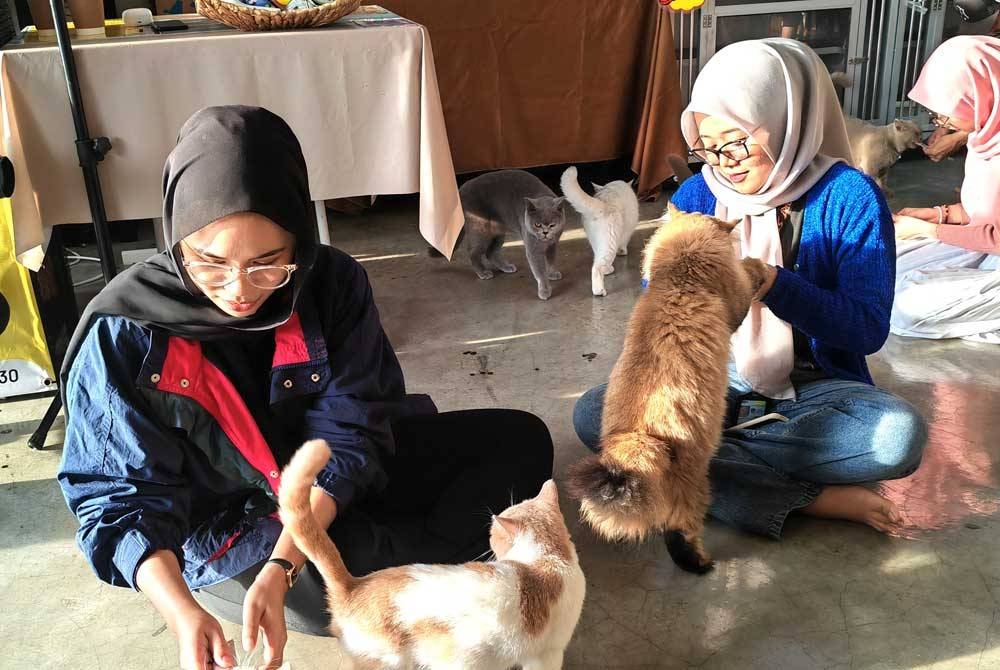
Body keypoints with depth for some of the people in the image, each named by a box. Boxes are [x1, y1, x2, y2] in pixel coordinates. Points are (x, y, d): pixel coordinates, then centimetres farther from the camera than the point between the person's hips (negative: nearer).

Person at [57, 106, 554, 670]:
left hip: (333, 493, 3)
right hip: (221, 528, -2)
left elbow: (346, 433, -17)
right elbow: (123, 495, -18)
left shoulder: (333, 284, -18)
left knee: (522, 442, -2)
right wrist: (183, 613, -35)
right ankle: (435, 552, 1)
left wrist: (281, 568, -29)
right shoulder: (123, 332, -23)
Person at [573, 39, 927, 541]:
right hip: (715, 384, 3)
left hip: (814, 387, -2)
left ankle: (706, 454, -17)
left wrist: (771, 283, -30)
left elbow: (869, 328, -16)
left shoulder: (850, 198, -11)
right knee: (592, 413, -21)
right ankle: (811, 498, -23)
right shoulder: (696, 195, -2)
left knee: (899, 434, -33)